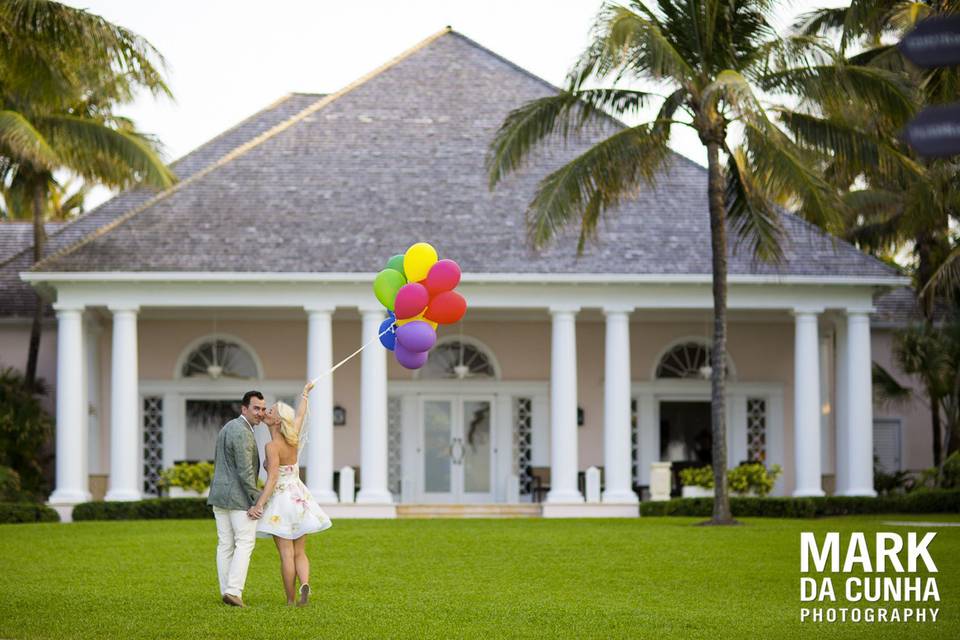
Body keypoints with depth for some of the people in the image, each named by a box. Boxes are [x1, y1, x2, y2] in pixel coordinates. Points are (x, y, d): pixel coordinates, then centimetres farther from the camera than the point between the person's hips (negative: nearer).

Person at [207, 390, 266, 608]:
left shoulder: (227, 428, 15)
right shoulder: (242, 433, -17)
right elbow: (245, 471, -21)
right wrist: (256, 501, -17)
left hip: (219, 495, 9)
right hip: (239, 497, -9)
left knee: (225, 544, 8)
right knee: (245, 543, -4)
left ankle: (226, 591, 8)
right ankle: (234, 591, -12)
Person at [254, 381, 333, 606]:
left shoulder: (272, 446, -16)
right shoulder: (293, 438, 2)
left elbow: (273, 479, -23)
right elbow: (300, 416, 22)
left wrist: (260, 504, -26)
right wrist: (305, 394, 39)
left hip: (281, 501, -6)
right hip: (299, 498, 6)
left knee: (286, 554, -2)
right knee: (300, 553, 9)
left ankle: (291, 600, -2)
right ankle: (305, 585, -16)